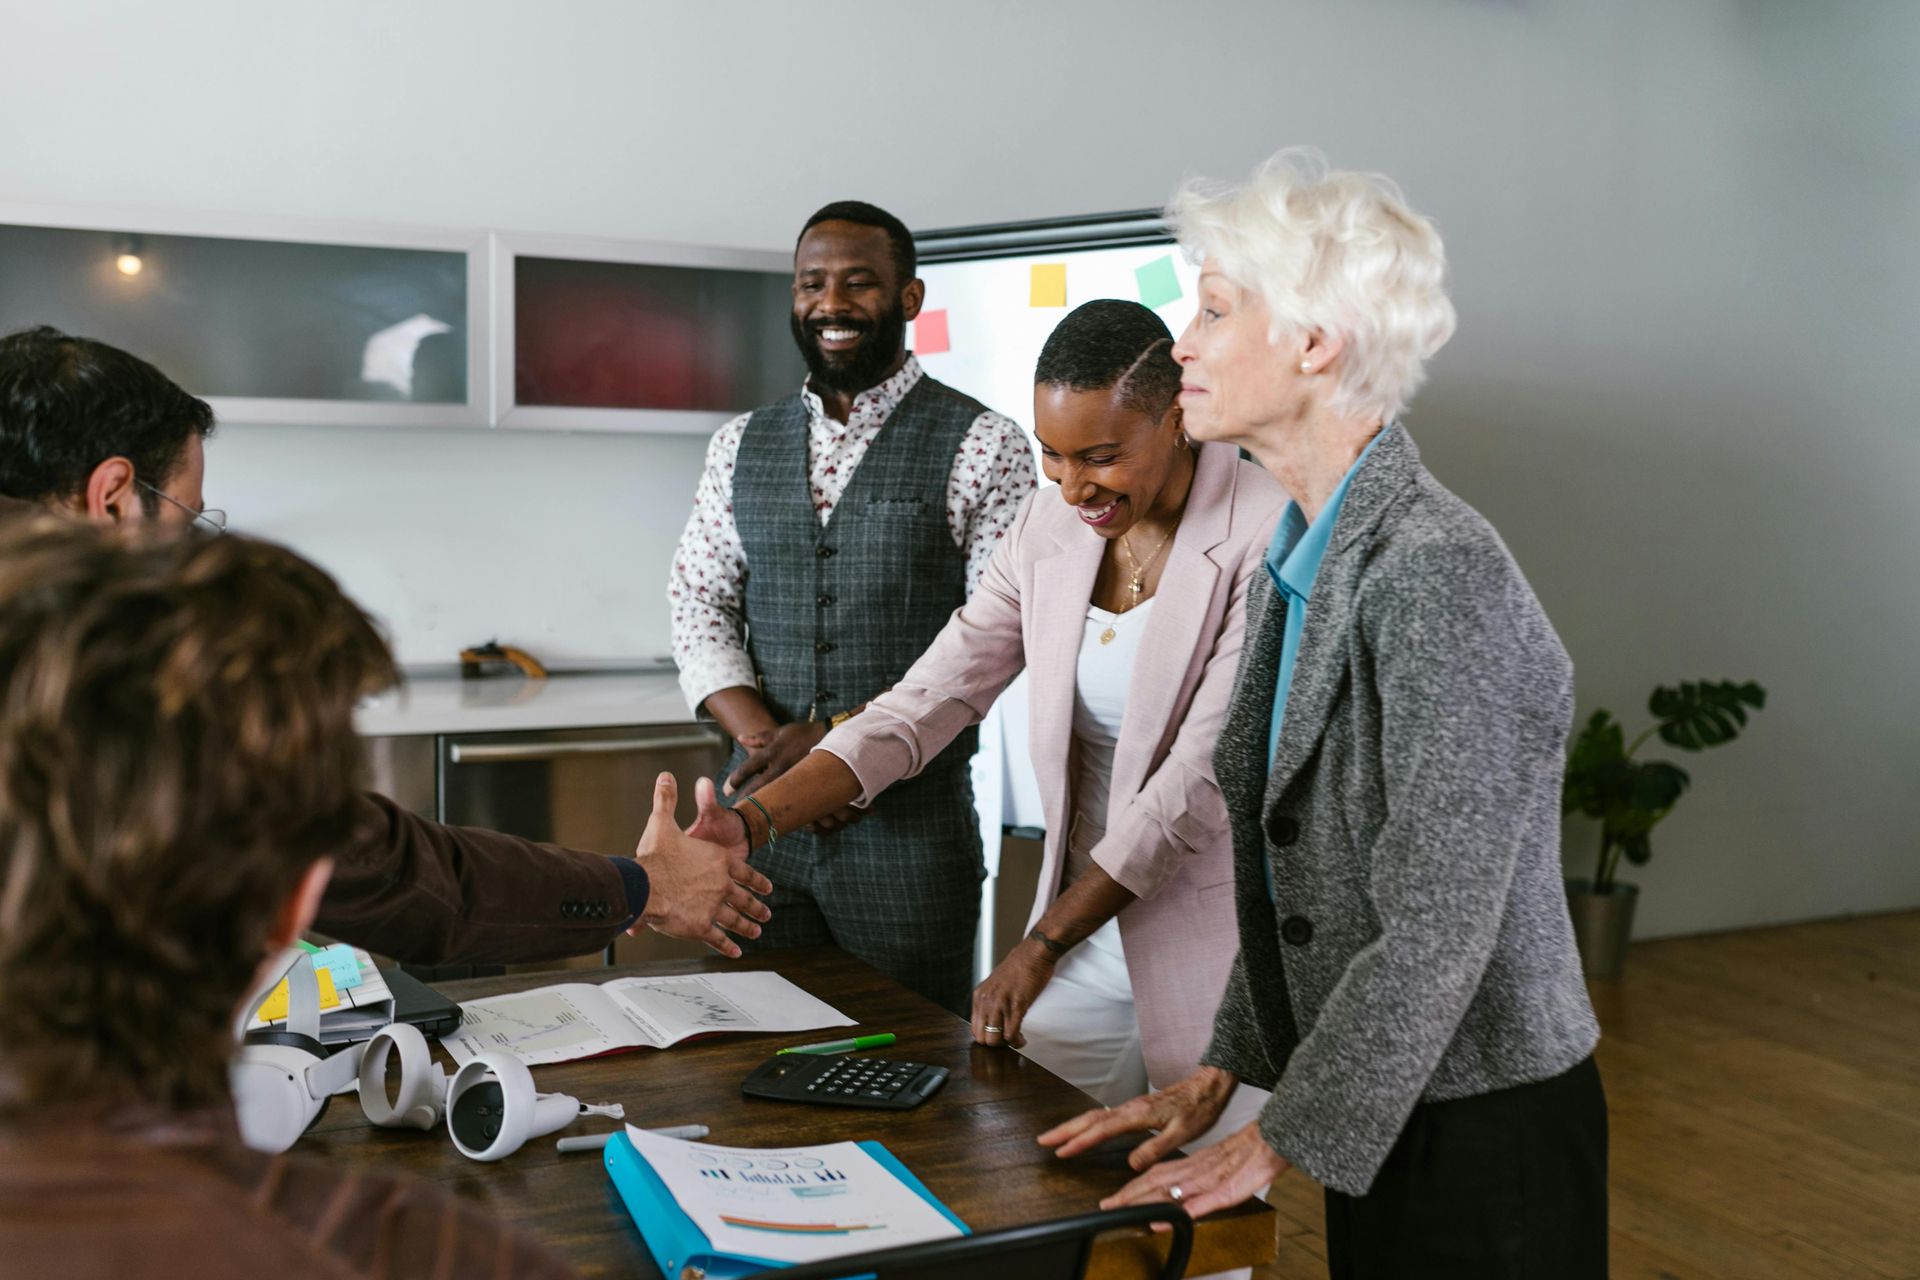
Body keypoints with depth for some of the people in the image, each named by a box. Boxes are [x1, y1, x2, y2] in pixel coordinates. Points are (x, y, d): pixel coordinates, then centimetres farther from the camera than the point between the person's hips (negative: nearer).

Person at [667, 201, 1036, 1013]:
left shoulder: (982, 447, -3)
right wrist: (767, 739, -11)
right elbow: (698, 605, 7)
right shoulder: (741, 445, 11)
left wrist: (841, 734, -17)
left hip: (911, 819, -3)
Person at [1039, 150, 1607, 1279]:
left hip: (1487, 1132, -8)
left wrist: (1277, 1141, -19)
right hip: (1375, 1110, 8)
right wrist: (1227, 1068, 7)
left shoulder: (1437, 570, -24)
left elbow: (1438, 923, -25)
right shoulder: (1295, 563, 5)